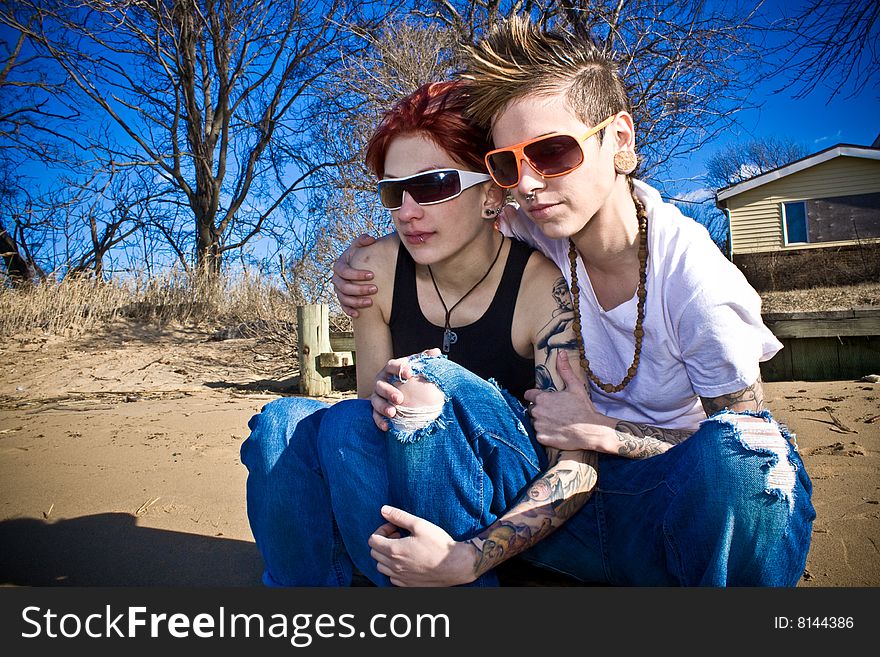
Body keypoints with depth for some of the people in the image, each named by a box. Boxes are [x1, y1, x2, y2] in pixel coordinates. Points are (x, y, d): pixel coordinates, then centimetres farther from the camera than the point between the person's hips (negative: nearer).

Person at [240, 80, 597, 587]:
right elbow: (373, 404, -2)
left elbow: (576, 468, -21)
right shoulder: (378, 270, -7)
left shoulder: (544, 286, -19)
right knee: (283, 424, -22)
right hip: (401, 492, 5)